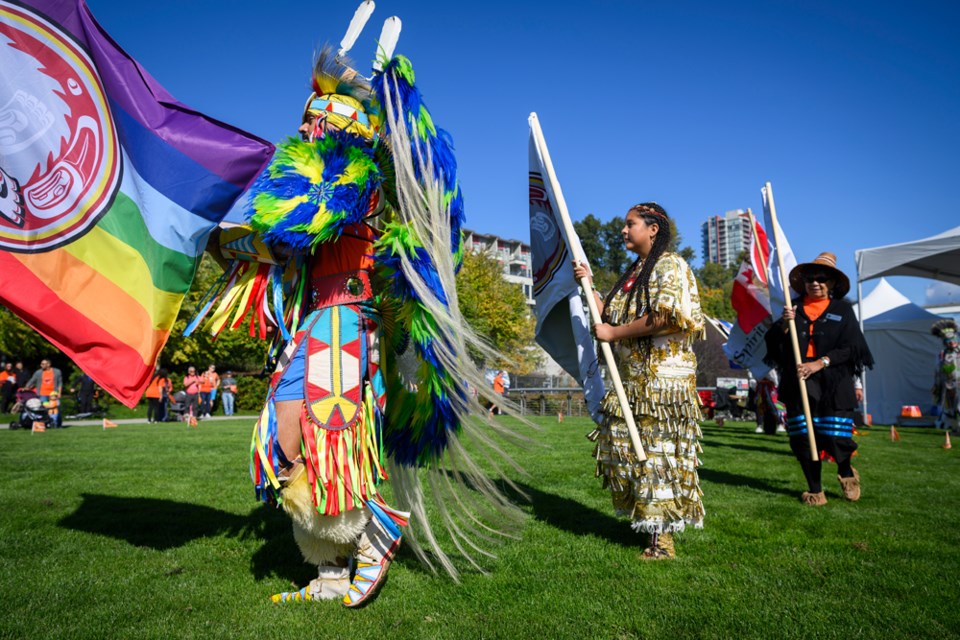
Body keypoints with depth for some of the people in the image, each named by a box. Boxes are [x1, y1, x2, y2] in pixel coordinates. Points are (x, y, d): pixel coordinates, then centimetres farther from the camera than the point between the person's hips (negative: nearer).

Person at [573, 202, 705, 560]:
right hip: (631, 380, 9)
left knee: (658, 452, -5)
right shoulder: (633, 273, 20)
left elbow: (666, 317, -20)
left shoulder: (670, 265, -6)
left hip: (662, 379, -8)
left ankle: (663, 536, 5)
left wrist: (614, 333, -13)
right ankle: (647, 523, 20)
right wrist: (588, 285, 12)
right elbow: (611, 315, 20)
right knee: (624, 448, 7)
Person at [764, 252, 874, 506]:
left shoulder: (842, 309, 7)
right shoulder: (794, 308, 12)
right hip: (799, 383, 2)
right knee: (803, 437, 1)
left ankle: (846, 472, 29)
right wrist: (784, 324, -10)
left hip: (833, 384, -2)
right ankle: (815, 490, 18)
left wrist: (820, 363, -13)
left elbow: (851, 348, -2)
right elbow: (775, 344, 8)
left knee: (835, 436, -5)